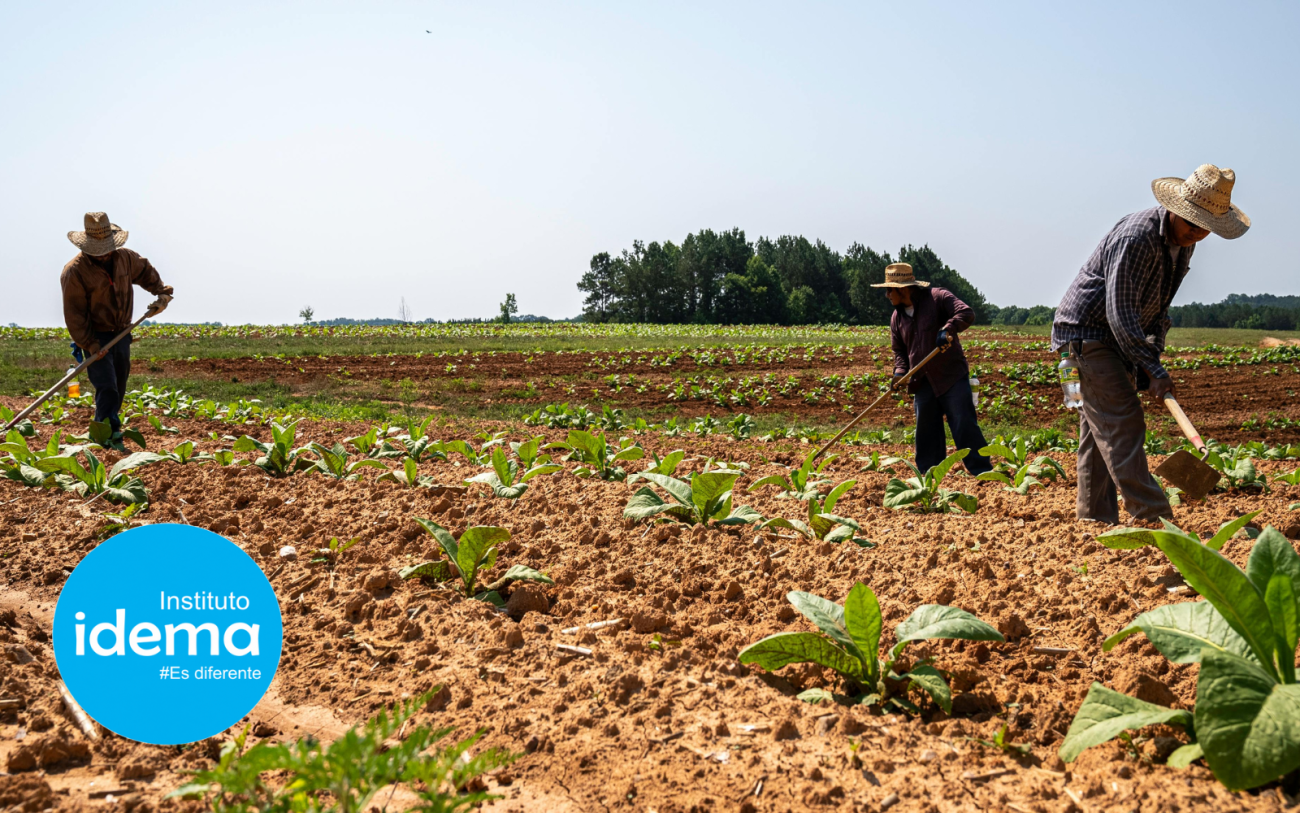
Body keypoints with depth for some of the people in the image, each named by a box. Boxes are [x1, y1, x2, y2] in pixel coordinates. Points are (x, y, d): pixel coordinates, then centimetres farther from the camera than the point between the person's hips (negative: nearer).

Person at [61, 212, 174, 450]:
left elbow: (145, 271, 22)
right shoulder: (75, 271, -19)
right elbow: (74, 314, -18)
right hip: (96, 339, -6)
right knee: (107, 388, -16)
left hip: (121, 335, 6)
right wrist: (89, 345, -21)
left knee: (118, 389, 13)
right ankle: (110, 437, -14)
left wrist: (161, 291, 11)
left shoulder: (125, 258, -1)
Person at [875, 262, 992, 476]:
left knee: (964, 425, -9)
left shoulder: (937, 298, -7)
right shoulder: (897, 317, 11)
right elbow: (899, 350, 17)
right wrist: (900, 371, -2)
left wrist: (947, 329, -32)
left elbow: (966, 313, -17)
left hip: (952, 376, -6)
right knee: (926, 433, 8)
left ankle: (982, 472, -4)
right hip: (923, 383, 6)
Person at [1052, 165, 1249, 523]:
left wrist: (1153, 353, 2)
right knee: (1121, 425, -15)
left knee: (1099, 428, 9)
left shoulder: (1182, 241, 4)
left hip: (1121, 337, 9)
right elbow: (1120, 313, -27)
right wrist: (1153, 369, -27)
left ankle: (1095, 520, 11)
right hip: (1087, 330, -9)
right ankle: (1153, 519, -20)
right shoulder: (1136, 238, -26)